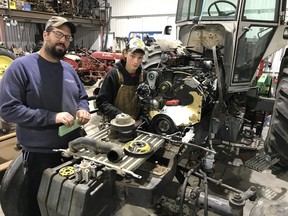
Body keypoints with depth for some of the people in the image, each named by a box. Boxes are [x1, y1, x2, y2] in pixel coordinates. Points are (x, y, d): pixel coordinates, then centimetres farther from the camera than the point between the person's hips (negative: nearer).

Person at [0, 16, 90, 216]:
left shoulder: (69, 69, 6)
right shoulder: (21, 66, -13)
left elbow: (82, 97, 16)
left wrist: (83, 109, -7)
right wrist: (52, 117, -25)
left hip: (73, 147, 6)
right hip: (40, 153, -5)